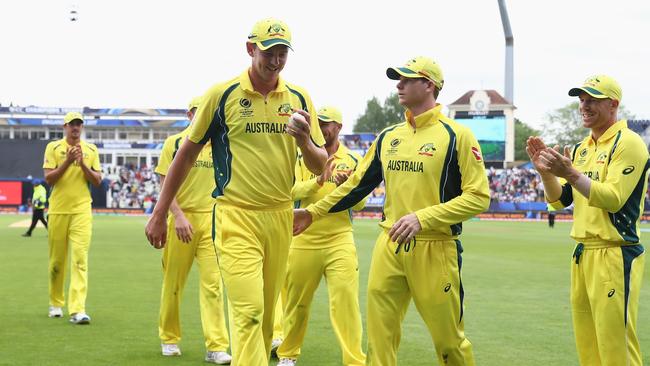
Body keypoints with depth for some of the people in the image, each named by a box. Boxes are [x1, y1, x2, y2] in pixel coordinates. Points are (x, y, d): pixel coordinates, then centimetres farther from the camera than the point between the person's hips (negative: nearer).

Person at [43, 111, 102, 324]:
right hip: (58, 210, 0)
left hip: (82, 210, 0)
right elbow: (49, 179, -4)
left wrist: (82, 163, -10)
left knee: (80, 258, -12)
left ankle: (77, 310, -19)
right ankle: (55, 303, 27)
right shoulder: (53, 147, 5)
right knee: (57, 259, 8)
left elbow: (97, 181, 4)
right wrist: (67, 161, -15)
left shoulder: (91, 150, 9)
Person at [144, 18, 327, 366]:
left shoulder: (299, 98, 7)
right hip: (236, 217, -4)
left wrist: (305, 142, -14)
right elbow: (187, 152, 4)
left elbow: (319, 166, 9)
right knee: (248, 310, -15)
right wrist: (159, 213, 5)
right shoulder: (222, 93, -3)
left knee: (266, 312, 9)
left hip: (280, 217, 4)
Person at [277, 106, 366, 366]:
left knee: (345, 301, -10)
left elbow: (360, 202, 1)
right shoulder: (302, 157, 5)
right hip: (303, 241, 1)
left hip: (339, 240, -1)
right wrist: (318, 181, -27)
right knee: (296, 303, 11)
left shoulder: (353, 160, 5)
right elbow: (292, 191, -10)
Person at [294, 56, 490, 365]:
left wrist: (423, 218, -20)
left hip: (435, 249, -5)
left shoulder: (457, 136, -6)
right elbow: (358, 184, 20)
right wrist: (313, 212, 15)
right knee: (379, 336, 5)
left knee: (449, 339, 4)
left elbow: (478, 196, -12)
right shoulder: (388, 137, 12)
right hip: (389, 247, 5)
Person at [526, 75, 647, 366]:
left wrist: (570, 173, -25)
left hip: (615, 256, -8)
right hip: (583, 254, 8)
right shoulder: (582, 148, 17)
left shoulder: (628, 143, -8)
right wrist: (545, 171, -2)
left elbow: (612, 199, -18)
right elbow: (559, 200, 15)